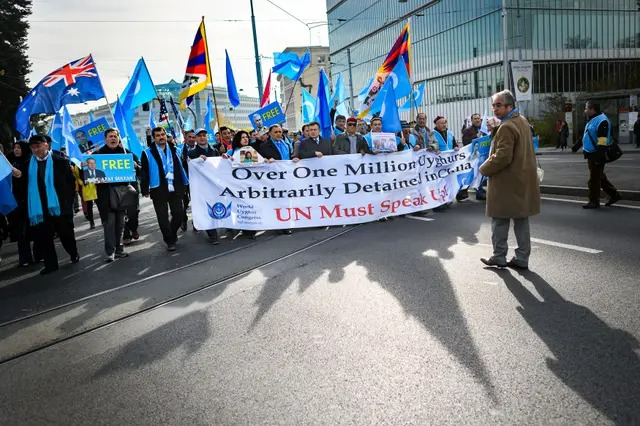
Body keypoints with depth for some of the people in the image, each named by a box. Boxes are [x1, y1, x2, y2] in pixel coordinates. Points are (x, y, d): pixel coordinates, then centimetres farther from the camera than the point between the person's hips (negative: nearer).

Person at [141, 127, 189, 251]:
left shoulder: (174, 150, 10)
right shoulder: (148, 153, 0)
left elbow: (181, 167, 14)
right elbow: (144, 172, -2)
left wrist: (184, 184, 9)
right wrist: (145, 189, -6)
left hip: (175, 188, 3)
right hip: (159, 190, -3)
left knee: (179, 214, 3)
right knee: (163, 217, 1)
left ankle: (172, 234, 29)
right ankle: (169, 241, 15)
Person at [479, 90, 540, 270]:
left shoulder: (506, 127, -19)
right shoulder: (522, 121, 13)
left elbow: (502, 157, -24)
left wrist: (484, 169, -10)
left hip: (506, 182, -9)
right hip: (522, 179, 9)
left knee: (500, 220, 3)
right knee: (521, 220, 12)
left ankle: (499, 257, 13)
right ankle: (522, 258, 18)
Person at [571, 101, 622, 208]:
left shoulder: (602, 121, -18)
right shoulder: (591, 120, 13)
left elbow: (602, 141, -24)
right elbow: (585, 137, 25)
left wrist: (599, 157, -27)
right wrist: (576, 147, 28)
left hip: (597, 155, -10)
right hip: (591, 154, 10)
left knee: (594, 179, -3)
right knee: (600, 177, 18)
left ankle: (594, 202, 6)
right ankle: (614, 195, 29)